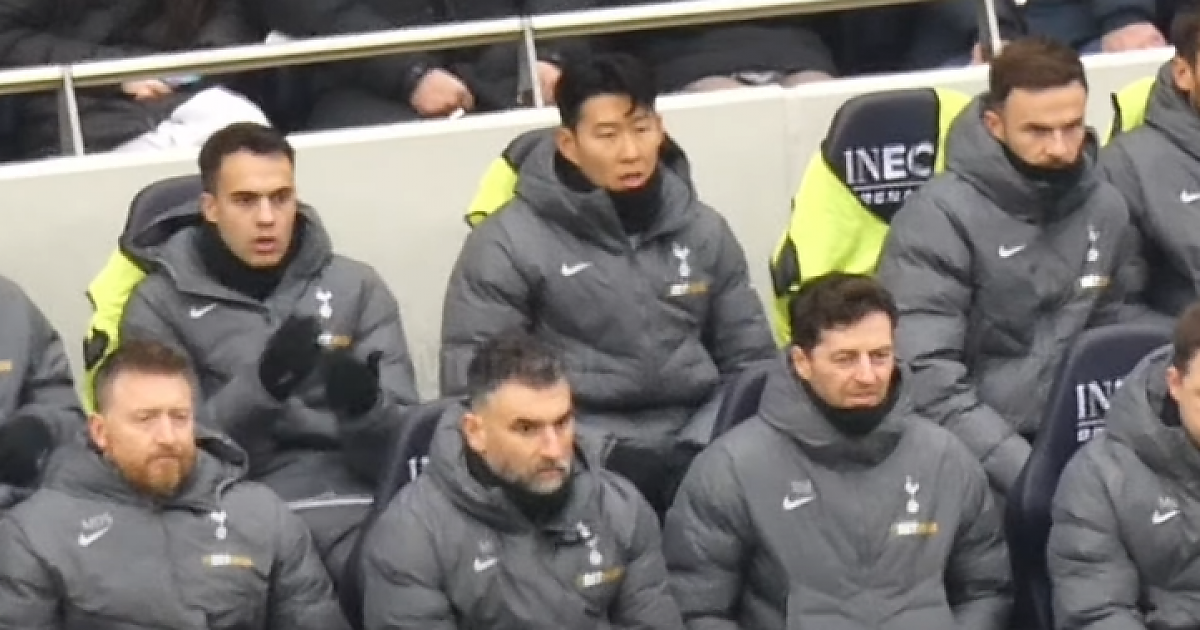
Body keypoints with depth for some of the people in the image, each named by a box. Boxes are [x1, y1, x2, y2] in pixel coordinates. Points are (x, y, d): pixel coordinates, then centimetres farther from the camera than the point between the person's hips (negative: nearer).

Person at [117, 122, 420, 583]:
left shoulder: (355, 286, 14)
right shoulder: (160, 304, 9)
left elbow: (404, 439, 8)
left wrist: (365, 406, -16)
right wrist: (260, 386, -17)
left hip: (348, 492, 2)